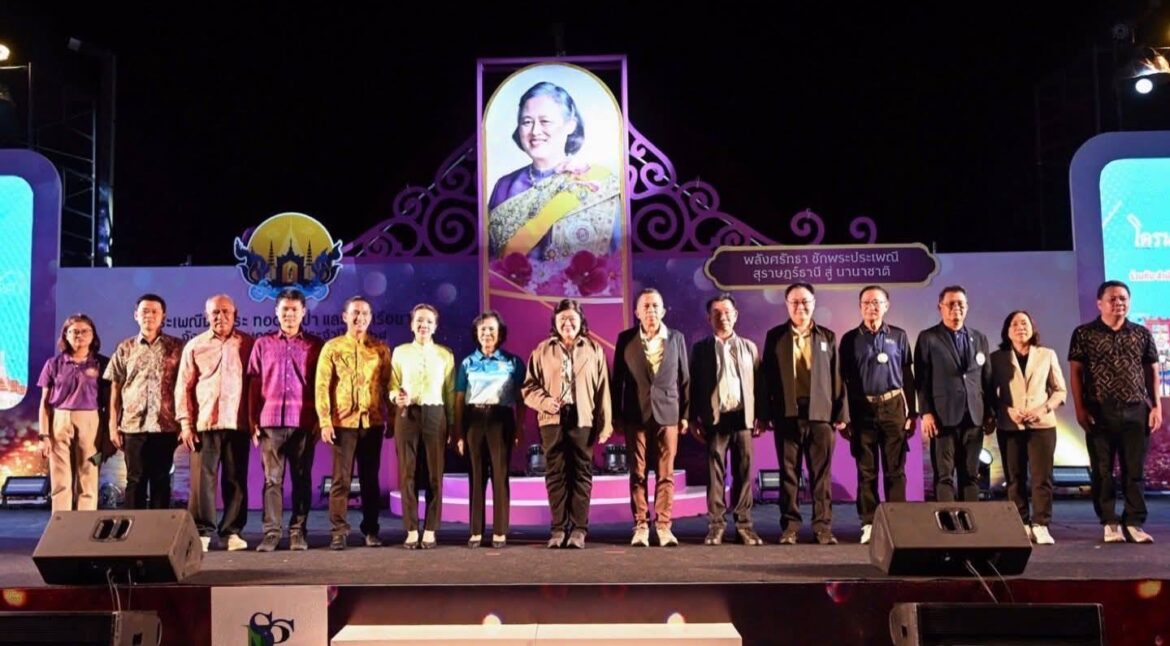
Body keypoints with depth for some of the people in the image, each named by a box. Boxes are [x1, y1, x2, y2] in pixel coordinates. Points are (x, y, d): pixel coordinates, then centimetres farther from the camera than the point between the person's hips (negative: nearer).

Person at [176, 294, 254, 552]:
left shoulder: (247, 344, 7)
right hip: (203, 423, 0)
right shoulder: (194, 346, 9)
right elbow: (184, 387, 7)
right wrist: (185, 423, -1)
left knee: (236, 479, 3)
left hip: (237, 423, 0)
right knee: (202, 479, -2)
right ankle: (202, 531, 4)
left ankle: (232, 531, 10)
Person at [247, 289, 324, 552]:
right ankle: (271, 532, 4)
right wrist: (254, 421, 2)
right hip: (271, 421, 0)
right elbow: (255, 385, 8)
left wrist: (320, 420, 0)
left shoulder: (315, 345, 7)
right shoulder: (263, 343, 9)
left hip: (304, 422, 0)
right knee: (273, 479, 1)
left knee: (302, 479, 3)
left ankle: (297, 531, 10)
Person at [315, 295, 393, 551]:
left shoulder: (381, 349, 9)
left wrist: (391, 418, 4)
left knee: (370, 478, 7)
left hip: (373, 422, 2)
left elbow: (388, 385, 10)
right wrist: (324, 421, -8)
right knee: (341, 479, 0)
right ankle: (338, 532, 4)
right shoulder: (332, 347, 3)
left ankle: (371, 530, 14)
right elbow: (322, 385, -1)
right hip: (343, 422, -2)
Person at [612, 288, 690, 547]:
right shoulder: (625, 339, 3)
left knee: (666, 474, 1)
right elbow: (617, 379, 5)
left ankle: (663, 526, 7)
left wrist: (685, 414, 4)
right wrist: (616, 415, 2)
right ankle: (641, 526, 8)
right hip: (635, 415, 0)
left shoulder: (676, 338, 6)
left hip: (667, 414, 1)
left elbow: (684, 378, 8)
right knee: (637, 473, 2)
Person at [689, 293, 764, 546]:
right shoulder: (700, 349, 7)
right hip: (714, 418, -1)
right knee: (715, 472, 0)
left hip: (743, 417, 1)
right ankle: (716, 524, 5)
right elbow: (694, 385, 4)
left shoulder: (749, 347, 12)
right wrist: (694, 419, -4)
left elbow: (758, 383, 7)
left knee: (744, 472, 4)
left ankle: (744, 524, 9)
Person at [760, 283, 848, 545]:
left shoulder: (827, 336, 10)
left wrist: (841, 413, 1)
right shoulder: (775, 336, 7)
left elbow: (836, 376, 7)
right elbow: (767, 377, 4)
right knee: (789, 473, 4)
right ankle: (789, 526, 9)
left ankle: (823, 526, 8)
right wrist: (765, 413, -1)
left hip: (820, 414, 1)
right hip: (787, 414, 0)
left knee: (821, 474, 3)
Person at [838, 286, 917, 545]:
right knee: (866, 470, 2)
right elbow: (844, 380, 5)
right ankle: (869, 523, 7)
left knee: (895, 469, 1)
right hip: (862, 409, 0)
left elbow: (908, 377, 7)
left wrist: (912, 413, 3)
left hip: (893, 406, 0)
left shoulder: (899, 336, 6)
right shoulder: (850, 339, 5)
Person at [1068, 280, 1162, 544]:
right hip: (1100, 412, -2)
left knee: (1135, 471, 3)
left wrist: (1156, 406, 3)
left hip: (1136, 411, 2)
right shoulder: (1084, 334, 2)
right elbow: (1076, 372, 0)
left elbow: (1152, 372, 11)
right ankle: (1110, 523, 10)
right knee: (1102, 471, 2)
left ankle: (1133, 523, 9)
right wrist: (1080, 408, -7)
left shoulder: (1142, 334, 10)